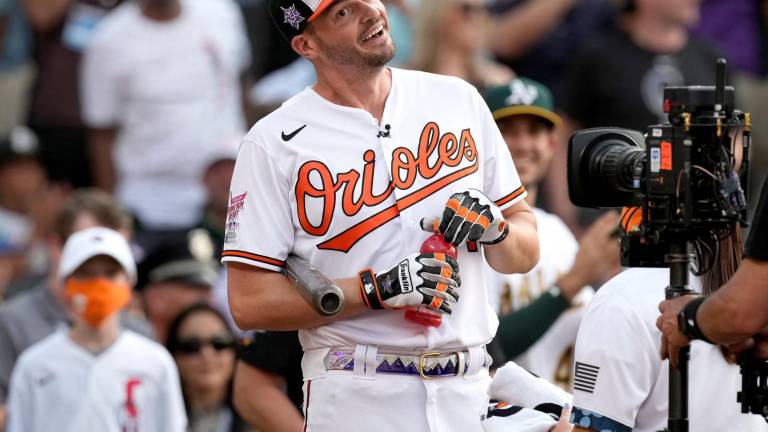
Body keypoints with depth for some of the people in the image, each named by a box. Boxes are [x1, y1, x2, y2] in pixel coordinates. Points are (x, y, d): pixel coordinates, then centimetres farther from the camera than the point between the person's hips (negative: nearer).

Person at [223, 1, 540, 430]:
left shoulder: (459, 100, 11)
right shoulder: (274, 144, -3)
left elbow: (527, 253, 16)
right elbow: (250, 302, -8)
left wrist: (493, 227, -7)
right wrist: (379, 289, -16)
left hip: (468, 394, 4)